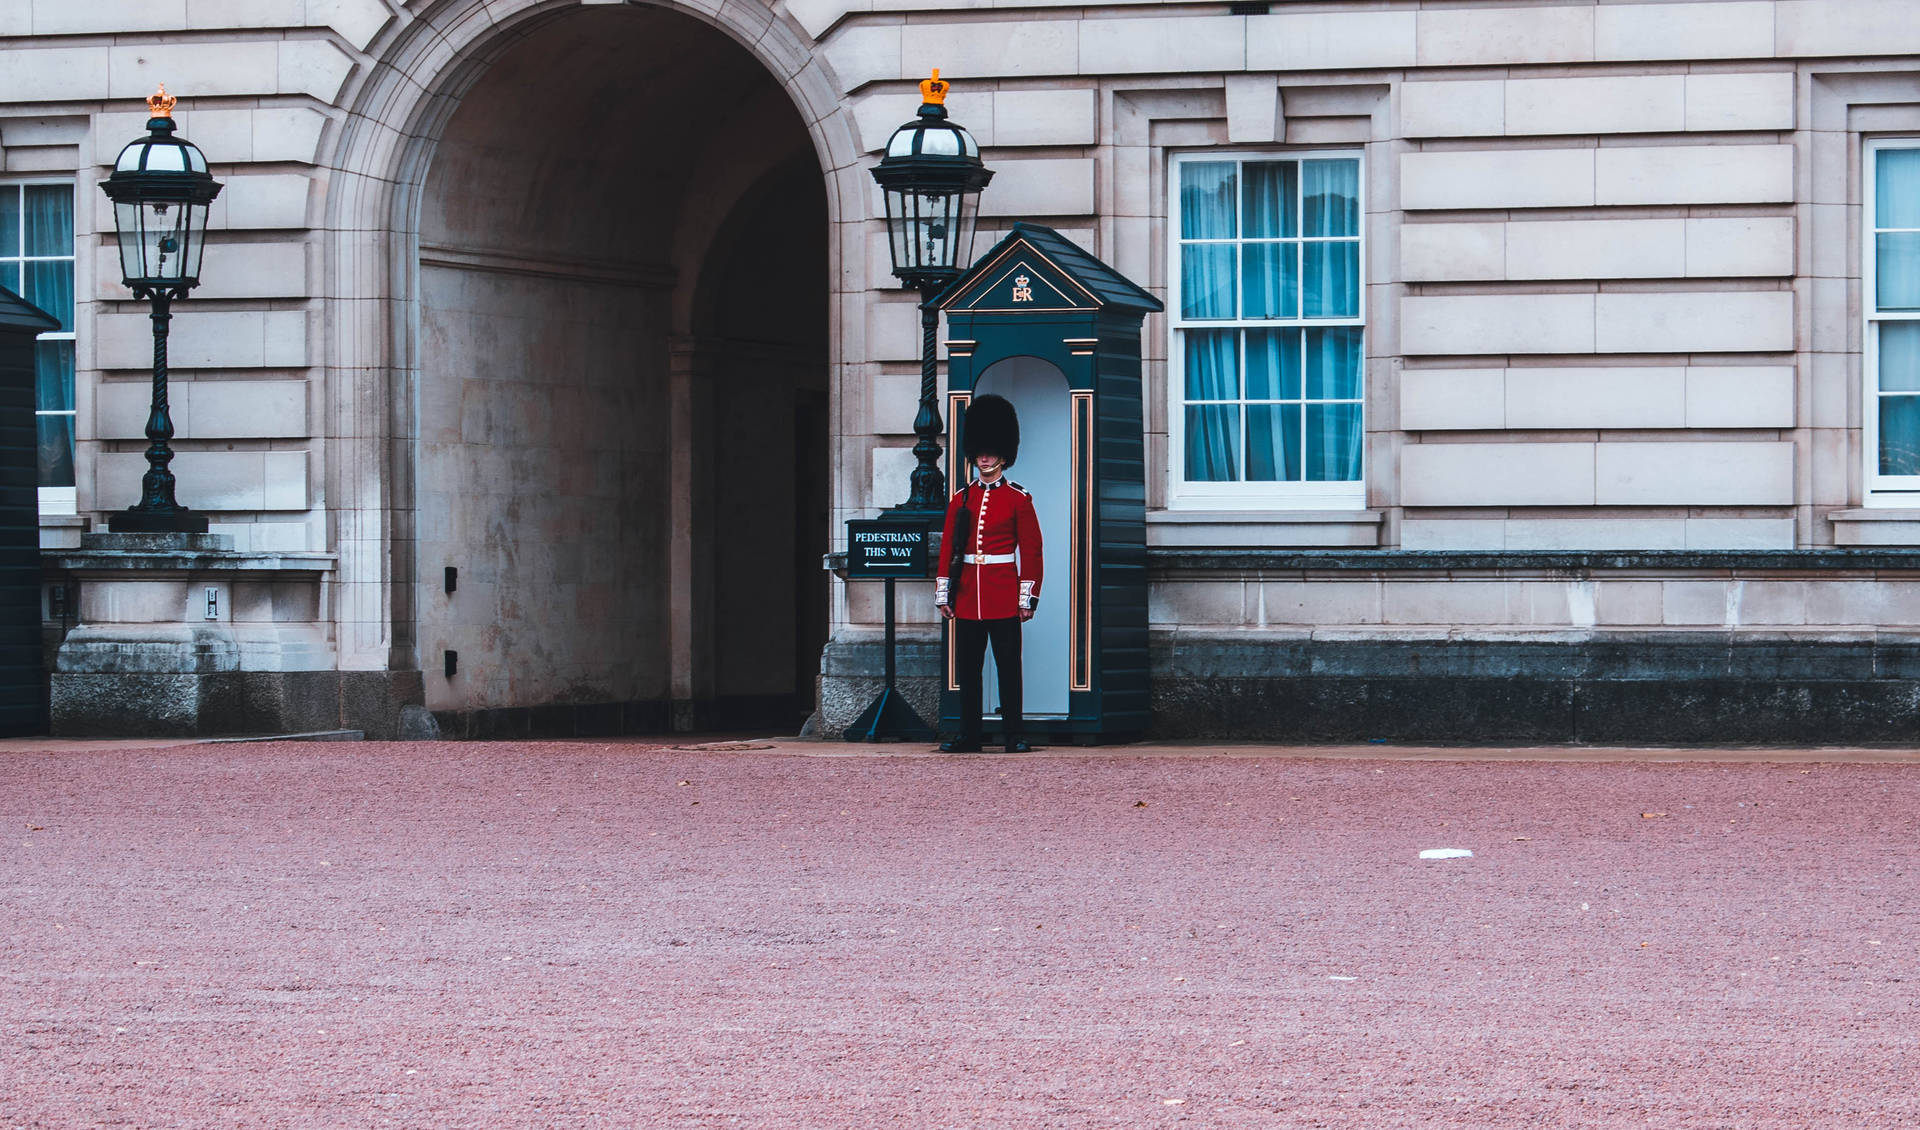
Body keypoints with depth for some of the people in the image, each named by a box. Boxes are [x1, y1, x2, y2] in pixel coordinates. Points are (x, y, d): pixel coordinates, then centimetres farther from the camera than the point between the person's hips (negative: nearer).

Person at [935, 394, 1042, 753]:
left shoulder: (1018, 499, 1)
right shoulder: (961, 499, 10)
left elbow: (1031, 550, -1)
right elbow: (947, 548, 10)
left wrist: (1028, 598, -7)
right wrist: (943, 595, 4)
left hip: (1004, 598, -3)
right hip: (967, 597, 3)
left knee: (1008, 666, -1)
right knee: (968, 668, 5)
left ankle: (1015, 735, 4)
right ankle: (969, 735, 9)